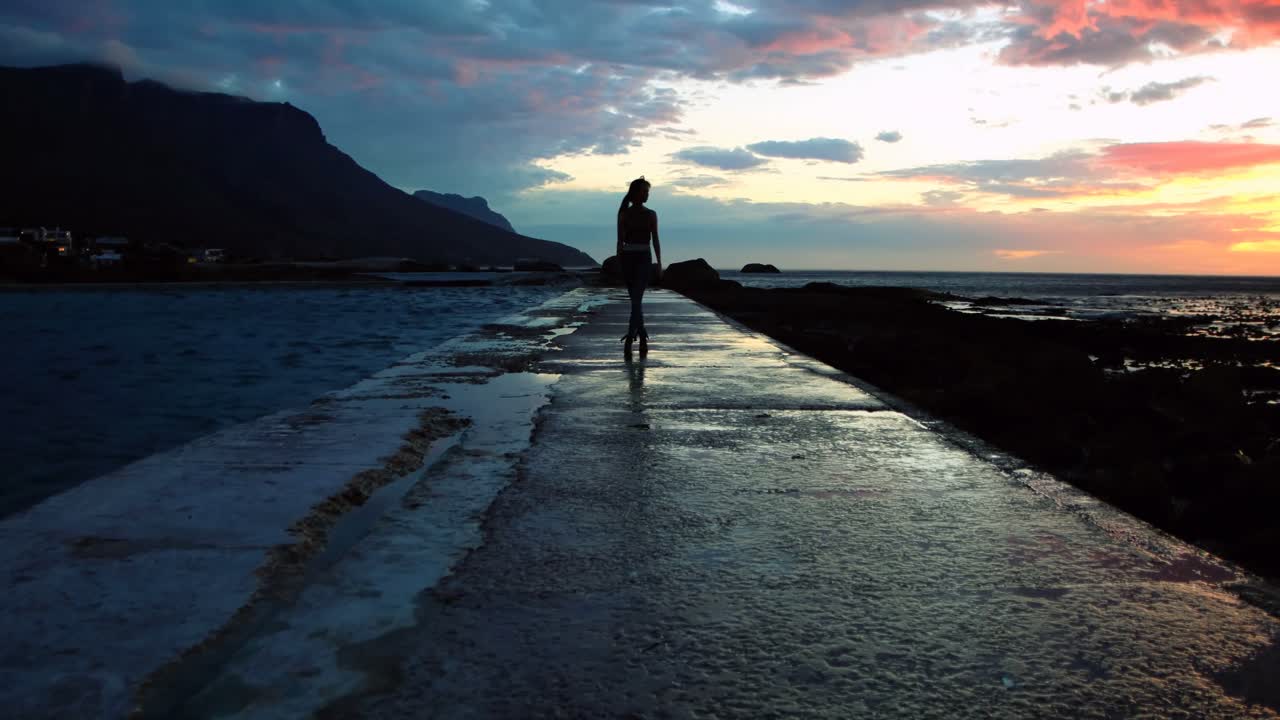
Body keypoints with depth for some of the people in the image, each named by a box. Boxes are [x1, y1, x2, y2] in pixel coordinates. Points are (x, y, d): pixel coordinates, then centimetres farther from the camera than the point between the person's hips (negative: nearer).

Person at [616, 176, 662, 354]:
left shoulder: (651, 215, 6)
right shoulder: (624, 214, 4)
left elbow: (655, 241, 8)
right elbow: (620, 241, 4)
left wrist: (659, 264, 3)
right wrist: (618, 265, 1)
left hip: (643, 259, -1)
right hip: (627, 259, 1)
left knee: (636, 299, -15)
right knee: (636, 300, 8)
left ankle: (630, 337, -20)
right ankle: (643, 336, 20)